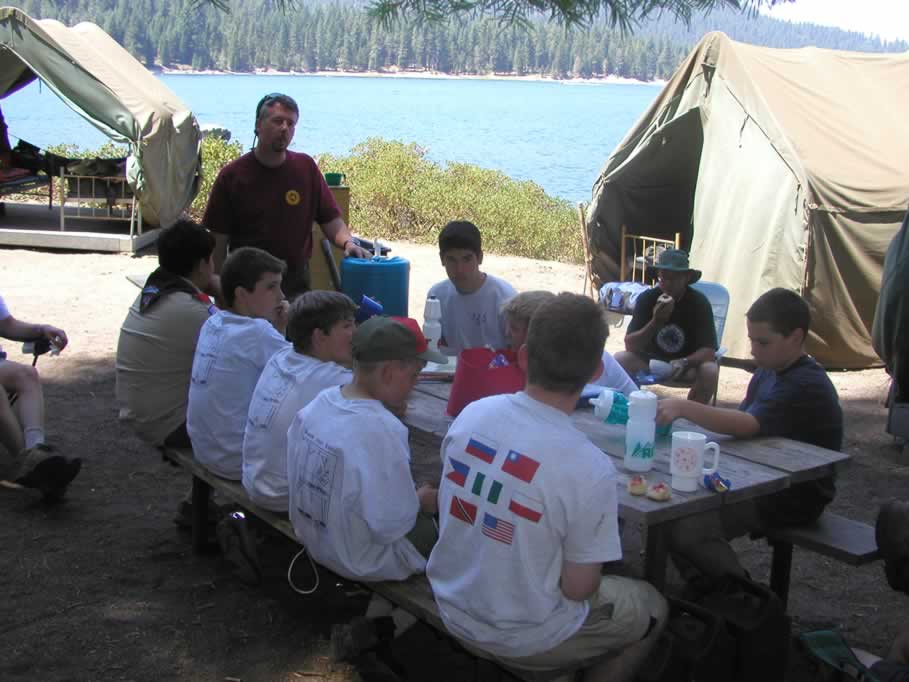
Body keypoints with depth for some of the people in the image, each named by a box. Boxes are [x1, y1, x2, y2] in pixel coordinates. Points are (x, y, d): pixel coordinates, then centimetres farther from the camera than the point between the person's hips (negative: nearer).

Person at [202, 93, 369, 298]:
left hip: (296, 283, 2)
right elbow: (219, 241, -3)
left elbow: (331, 219, 4)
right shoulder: (232, 175, -4)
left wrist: (348, 242, -16)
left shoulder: (306, 168, 3)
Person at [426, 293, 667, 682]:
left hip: (452, 611, 6)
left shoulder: (471, 414, -11)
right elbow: (578, 588, -18)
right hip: (524, 641, -6)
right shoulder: (591, 468, -28)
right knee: (652, 608, 22)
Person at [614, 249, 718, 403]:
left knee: (709, 371, -32)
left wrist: (684, 362, -42)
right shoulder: (646, 298, -14)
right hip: (651, 359, 1)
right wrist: (655, 322, -35)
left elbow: (708, 351, -22)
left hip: (687, 363, -1)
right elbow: (629, 345, -20)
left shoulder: (699, 303, -17)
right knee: (620, 360, -26)